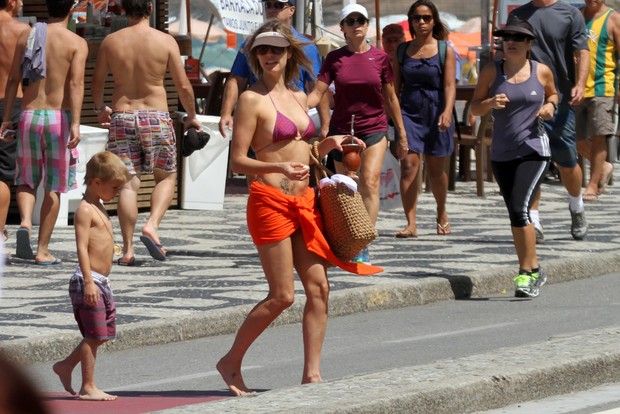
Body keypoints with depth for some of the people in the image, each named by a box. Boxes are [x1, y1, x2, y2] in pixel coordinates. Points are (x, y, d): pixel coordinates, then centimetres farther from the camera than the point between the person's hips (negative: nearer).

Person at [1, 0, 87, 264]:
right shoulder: (77, 43, -3)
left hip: (29, 116, 2)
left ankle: (25, 223, -14)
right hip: (59, 117, -2)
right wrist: (75, 124, -21)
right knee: (54, 187, 8)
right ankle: (43, 250, 8)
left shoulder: (26, 36, 6)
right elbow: (76, 83, -15)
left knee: (26, 180, 15)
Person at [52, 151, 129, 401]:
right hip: (89, 281, -10)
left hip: (100, 282, 10)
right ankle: (88, 388, -2)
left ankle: (66, 366, 24)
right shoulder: (85, 210, -12)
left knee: (105, 333, 13)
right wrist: (89, 282, -26)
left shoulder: (99, 209, 19)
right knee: (94, 335, -7)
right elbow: (82, 248, -20)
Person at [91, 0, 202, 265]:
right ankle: (152, 225, -8)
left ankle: (127, 250, -2)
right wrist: (191, 116, 14)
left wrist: (100, 109, 32)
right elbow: (183, 86, -2)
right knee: (166, 176, 15)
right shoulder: (165, 41, -4)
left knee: (128, 183, 3)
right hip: (156, 117, -2)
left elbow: (97, 81, 14)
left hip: (122, 116, 2)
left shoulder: (110, 42, 2)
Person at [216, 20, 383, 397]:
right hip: (270, 202, -7)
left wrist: (328, 144, 6)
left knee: (319, 287, 0)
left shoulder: (299, 97, 15)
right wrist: (280, 168, -25)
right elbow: (238, 160, -11)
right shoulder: (253, 100, -7)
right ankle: (231, 363, 10)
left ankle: (312, 373, 4)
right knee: (283, 296, -6)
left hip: (304, 202, 7)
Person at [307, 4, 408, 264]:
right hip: (342, 130, 2)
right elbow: (318, 93, -6)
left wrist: (402, 134, 12)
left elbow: (390, 98, 8)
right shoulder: (334, 59, 1)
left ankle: (363, 248, -21)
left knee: (369, 184, -18)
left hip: (374, 129, -2)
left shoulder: (380, 58, 0)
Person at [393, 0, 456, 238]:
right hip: (409, 113, 1)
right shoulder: (402, 51, 7)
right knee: (409, 166, -14)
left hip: (435, 114, -1)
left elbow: (449, 85, -8)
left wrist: (447, 111, -24)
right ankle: (411, 224, -16)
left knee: (436, 171, 10)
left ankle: (442, 214, 36)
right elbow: (396, 86, 9)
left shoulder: (445, 51, 0)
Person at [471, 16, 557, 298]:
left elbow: (552, 94, 20)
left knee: (520, 208, -18)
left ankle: (526, 273, -10)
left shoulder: (541, 71, 1)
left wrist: (550, 106, -2)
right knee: (515, 214, 11)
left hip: (534, 150, -3)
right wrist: (490, 103, -15)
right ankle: (534, 270, 26)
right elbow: (474, 107, 6)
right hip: (502, 154, 3)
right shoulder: (491, 72, 2)